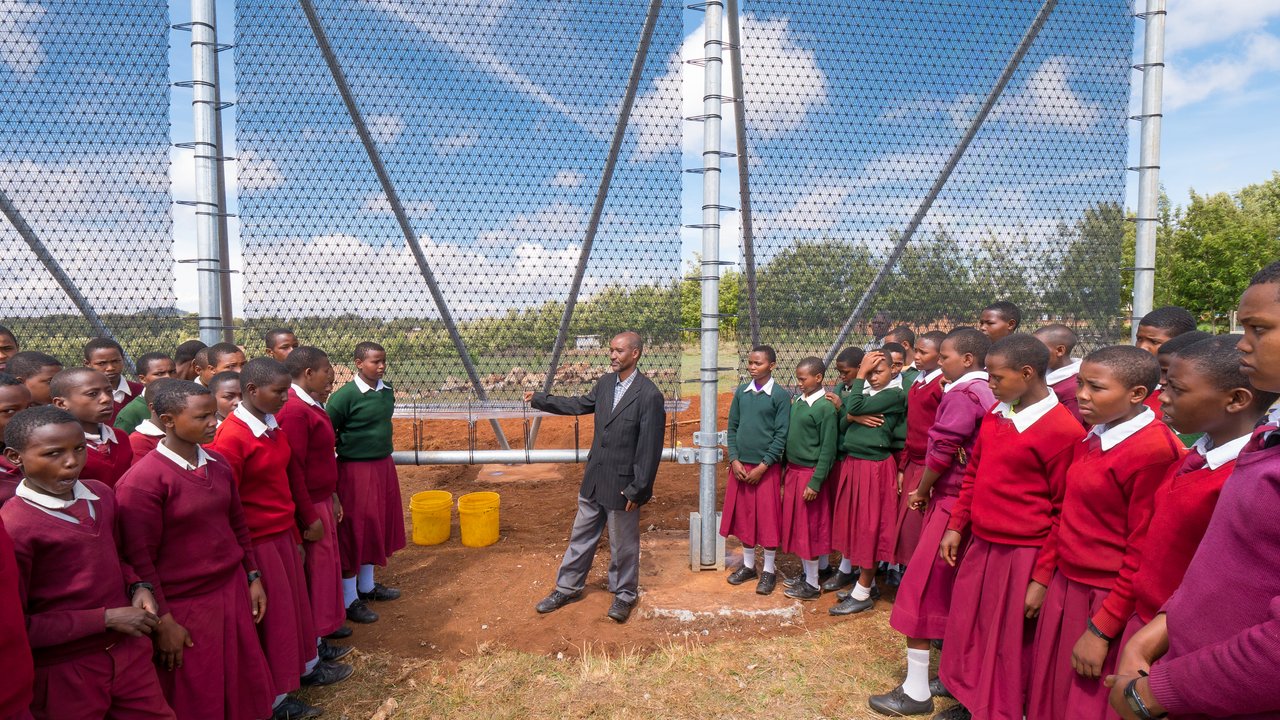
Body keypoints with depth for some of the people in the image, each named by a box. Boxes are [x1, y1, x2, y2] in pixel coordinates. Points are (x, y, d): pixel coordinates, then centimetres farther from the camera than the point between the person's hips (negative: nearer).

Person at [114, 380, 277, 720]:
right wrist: (163, 621, -12)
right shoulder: (142, 480, -18)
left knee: (242, 686, 16)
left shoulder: (217, 463, 2)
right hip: (185, 605, -5)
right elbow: (139, 558, -15)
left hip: (233, 590, 6)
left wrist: (253, 578, 11)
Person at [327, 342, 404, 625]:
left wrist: (383, 455, 15)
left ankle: (367, 586, 37)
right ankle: (349, 600, 18)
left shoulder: (388, 392, 3)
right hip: (355, 470, -7)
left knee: (376, 526, 18)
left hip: (383, 466, 7)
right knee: (353, 532, 3)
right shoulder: (345, 395, -17)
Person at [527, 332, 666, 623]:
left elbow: (650, 448, -18)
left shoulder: (649, 395, -20)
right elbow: (582, 404, 19)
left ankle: (624, 594, 35)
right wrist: (540, 400, 20)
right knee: (581, 535, 19)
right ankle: (568, 588, 36)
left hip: (623, 484, -6)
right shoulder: (605, 382, 1)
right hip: (594, 478, 6)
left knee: (623, 543, 13)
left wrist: (636, 489, -15)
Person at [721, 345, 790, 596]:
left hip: (767, 467, -4)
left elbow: (782, 435, -10)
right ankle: (748, 565, 29)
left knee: (768, 519, 4)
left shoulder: (780, 395, -8)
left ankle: (769, 570, 20)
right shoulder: (741, 392, 5)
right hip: (740, 465, 4)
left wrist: (763, 465, -13)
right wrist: (734, 460, -3)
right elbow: (732, 427, 8)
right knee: (743, 516, 12)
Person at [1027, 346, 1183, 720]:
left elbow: (1144, 554, -19)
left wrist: (1101, 629, -16)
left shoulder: (1154, 450, -19)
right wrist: (1042, 578, 12)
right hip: (1065, 587, 7)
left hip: (1107, 602, -7)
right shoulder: (1092, 440, 6)